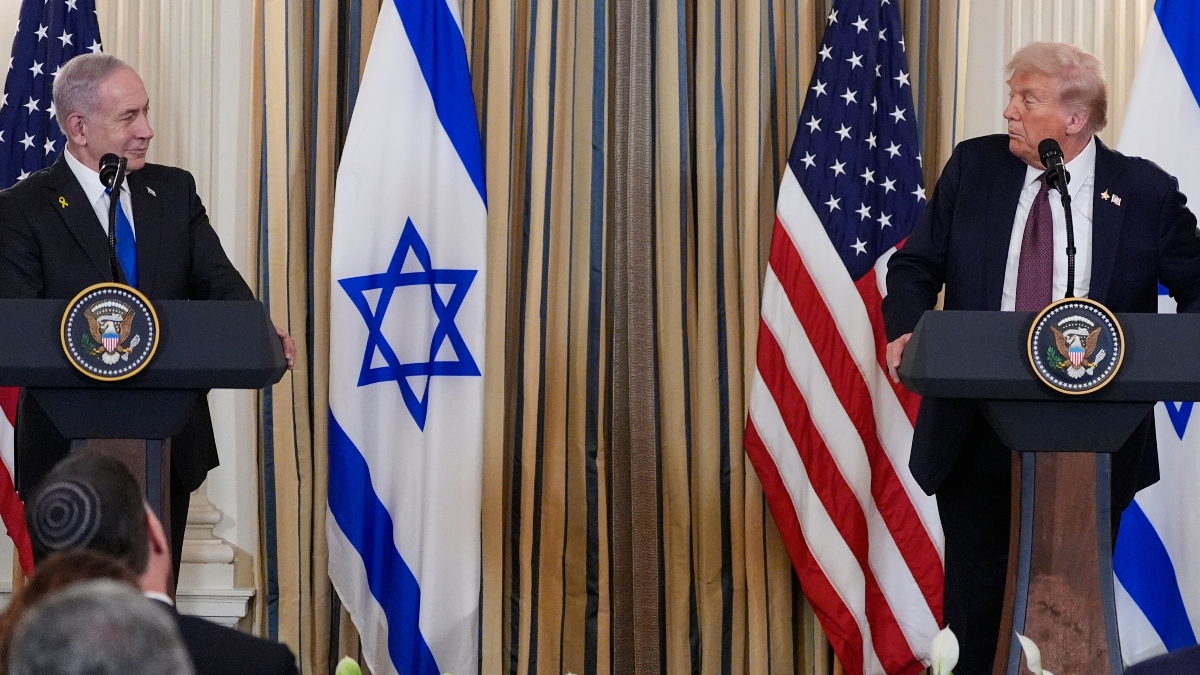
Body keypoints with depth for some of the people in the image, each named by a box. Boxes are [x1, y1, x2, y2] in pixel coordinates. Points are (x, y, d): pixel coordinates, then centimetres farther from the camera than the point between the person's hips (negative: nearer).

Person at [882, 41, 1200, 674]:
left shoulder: (1145, 192, -3)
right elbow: (916, 264, 8)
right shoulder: (973, 167, 3)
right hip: (976, 433, 2)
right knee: (975, 598, 9)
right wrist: (906, 329, -12)